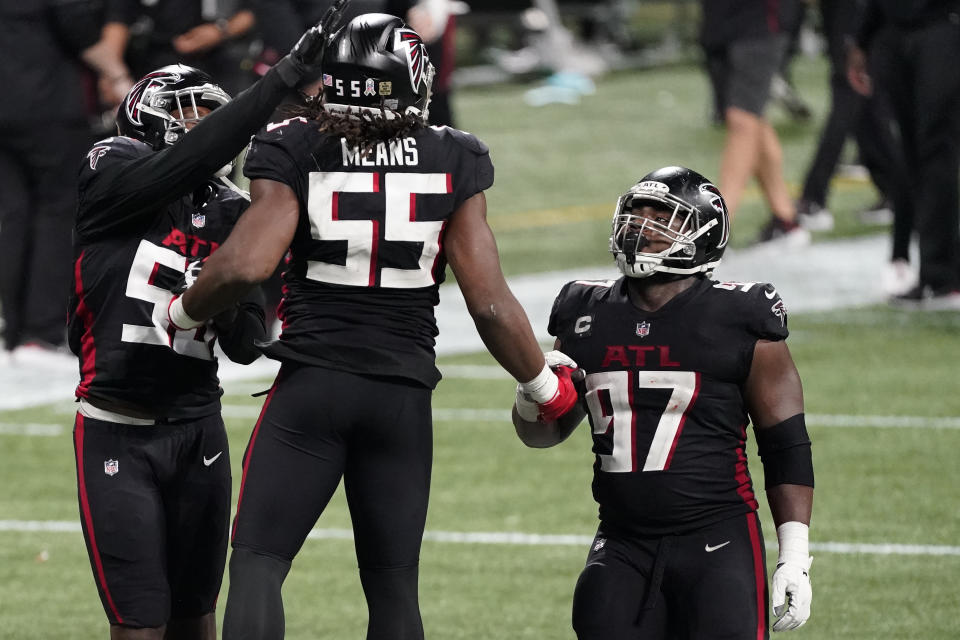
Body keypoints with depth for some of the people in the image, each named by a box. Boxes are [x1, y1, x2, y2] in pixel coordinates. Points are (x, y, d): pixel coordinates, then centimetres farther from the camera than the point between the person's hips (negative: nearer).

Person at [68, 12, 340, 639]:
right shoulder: (114, 177, -6)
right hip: (118, 437, -5)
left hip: (198, 431, 5)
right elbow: (191, 160, -27)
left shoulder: (231, 216, 9)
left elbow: (244, 346, 11)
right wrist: (285, 77, -29)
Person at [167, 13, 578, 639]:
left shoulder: (297, 151, -3)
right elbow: (489, 300, -1)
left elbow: (246, 265, -14)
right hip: (404, 393, 2)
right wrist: (547, 388, 12)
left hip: (311, 386, -2)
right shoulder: (452, 162, 1)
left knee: (257, 561, 0)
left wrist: (182, 312, 5)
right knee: (393, 583, 10)